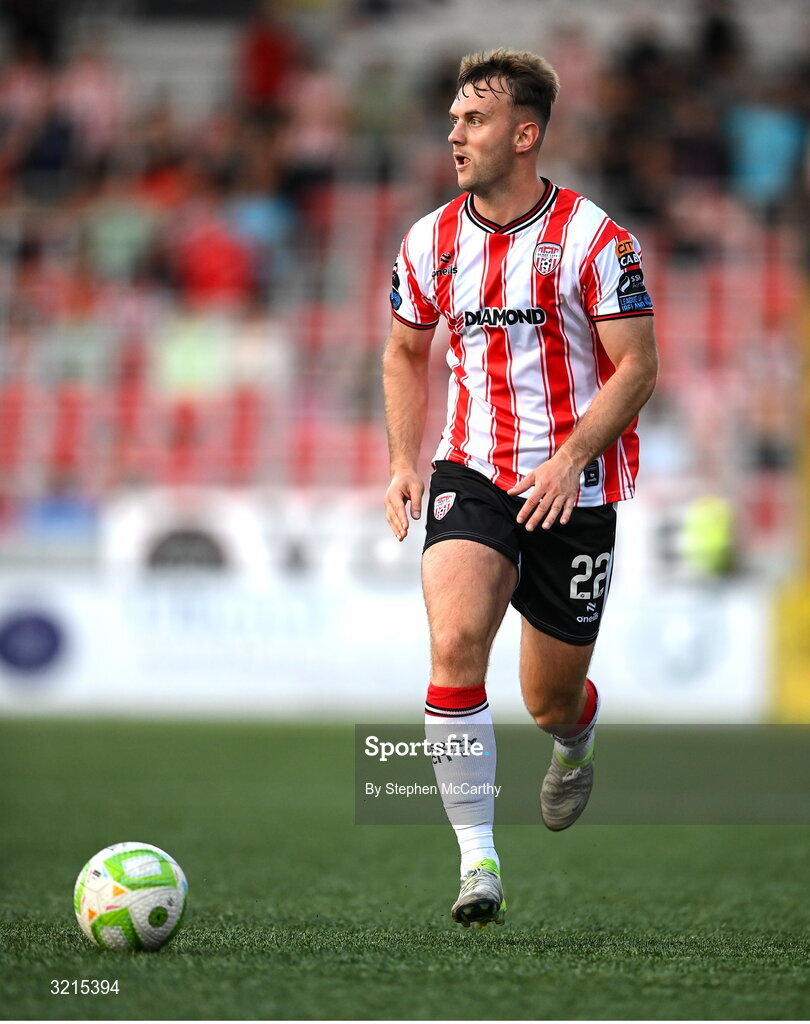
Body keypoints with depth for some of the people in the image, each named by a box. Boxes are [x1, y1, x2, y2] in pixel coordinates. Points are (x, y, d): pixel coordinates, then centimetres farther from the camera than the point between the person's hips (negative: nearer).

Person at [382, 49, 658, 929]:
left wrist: (570, 459, -20)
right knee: (454, 642, -24)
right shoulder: (430, 242, 2)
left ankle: (575, 746, 47)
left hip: (573, 487, -2)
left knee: (550, 704, 7)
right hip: (472, 473, 2)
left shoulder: (593, 238, -10)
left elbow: (637, 365, -9)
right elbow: (406, 354, 17)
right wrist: (404, 462, 5)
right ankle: (477, 858, -18)